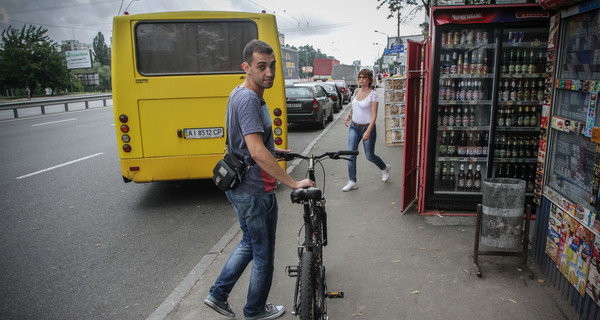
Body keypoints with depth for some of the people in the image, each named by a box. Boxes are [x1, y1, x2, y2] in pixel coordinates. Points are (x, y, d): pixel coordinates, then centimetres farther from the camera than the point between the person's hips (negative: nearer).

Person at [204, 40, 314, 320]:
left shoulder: (240, 93, 10)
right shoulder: (248, 99, -23)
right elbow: (257, 152, -33)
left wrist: (273, 151, 29)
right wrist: (294, 183, -29)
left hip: (240, 187, 10)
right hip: (255, 192, -10)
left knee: (249, 244, 26)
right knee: (263, 254, 10)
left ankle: (218, 294, 34)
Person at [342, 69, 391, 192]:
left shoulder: (373, 94, -12)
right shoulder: (356, 91, 6)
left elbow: (374, 115, -15)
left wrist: (368, 131, -24)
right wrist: (349, 114, 3)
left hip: (367, 127, -5)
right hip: (354, 127, 5)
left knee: (370, 156, 6)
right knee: (351, 154, -4)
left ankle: (385, 168, 37)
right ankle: (352, 182, 4)